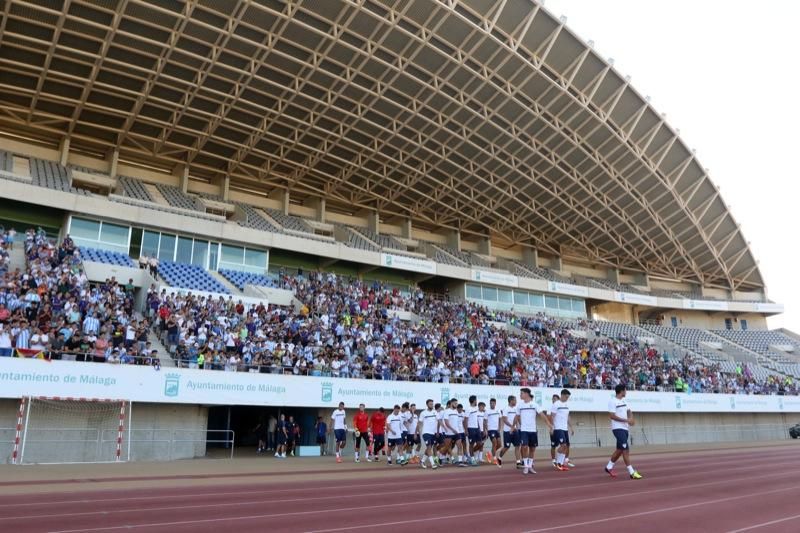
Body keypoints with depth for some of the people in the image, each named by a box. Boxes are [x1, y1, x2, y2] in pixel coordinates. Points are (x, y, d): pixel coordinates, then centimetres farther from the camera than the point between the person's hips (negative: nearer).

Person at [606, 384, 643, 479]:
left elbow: (629, 411, 19)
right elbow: (611, 416, -18)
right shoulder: (612, 401, -13)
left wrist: (631, 418, -3)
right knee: (626, 449, -12)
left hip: (625, 428, 9)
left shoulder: (623, 401, 13)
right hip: (618, 428, -9)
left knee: (620, 450, 14)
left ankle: (609, 467, 27)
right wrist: (626, 420, -19)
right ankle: (631, 472, -9)